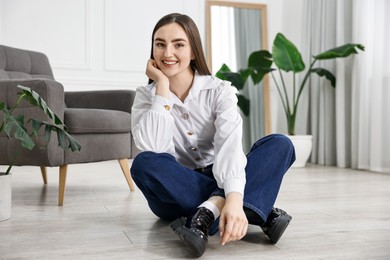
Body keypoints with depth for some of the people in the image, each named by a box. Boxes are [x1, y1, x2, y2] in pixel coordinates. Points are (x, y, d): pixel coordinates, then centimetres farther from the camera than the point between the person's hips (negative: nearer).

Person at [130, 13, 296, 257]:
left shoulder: (219, 90, -6)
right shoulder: (146, 96, -3)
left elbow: (230, 143, -25)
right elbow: (152, 148, -22)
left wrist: (234, 198, -42)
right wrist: (162, 88, -20)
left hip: (221, 183, 0)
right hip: (175, 192, 0)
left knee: (280, 144, -20)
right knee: (144, 163, -33)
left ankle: (210, 211, -40)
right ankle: (259, 210, -33)